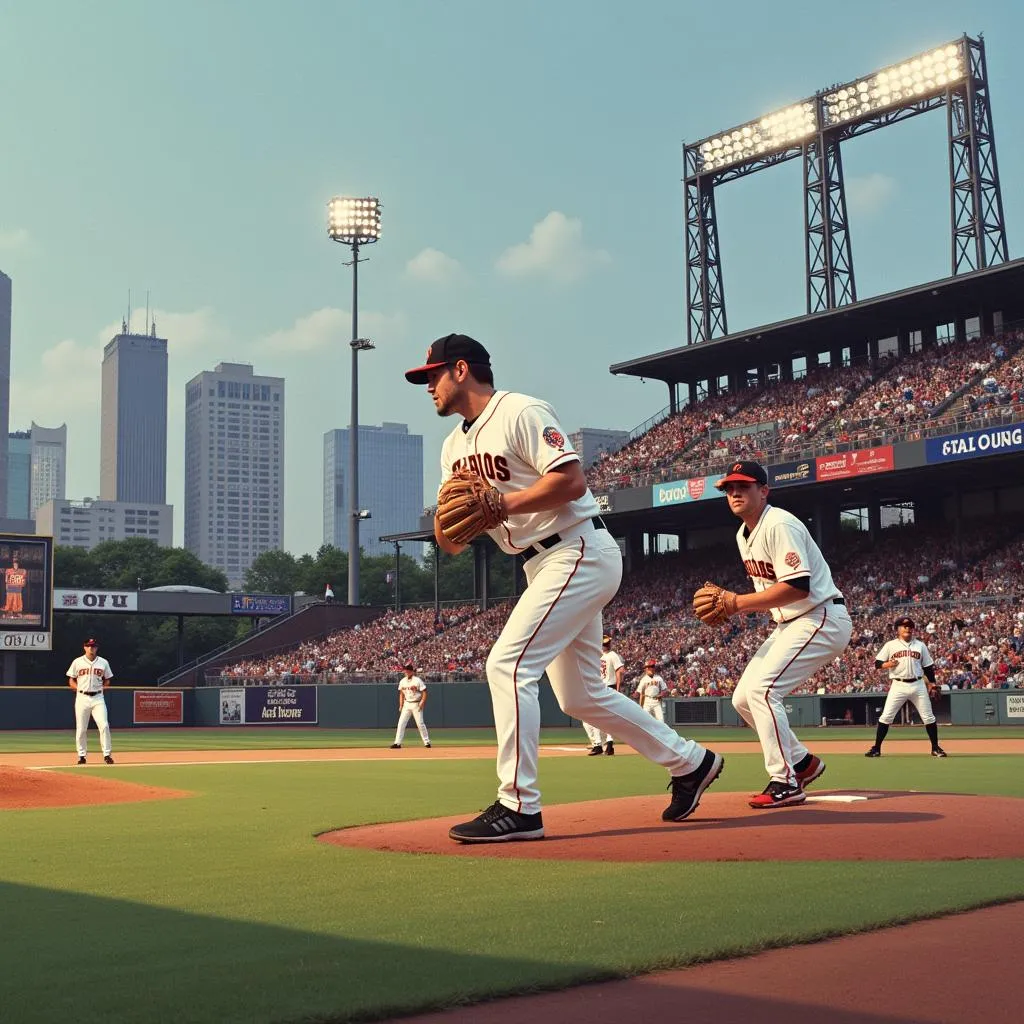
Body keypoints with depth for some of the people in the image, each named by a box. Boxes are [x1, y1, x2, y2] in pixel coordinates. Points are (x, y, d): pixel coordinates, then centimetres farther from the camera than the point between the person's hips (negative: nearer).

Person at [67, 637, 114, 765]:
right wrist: (79, 688, -6)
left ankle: (107, 755, -7)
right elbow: (71, 681, 9)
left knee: (104, 726, -11)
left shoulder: (103, 662, 7)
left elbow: (107, 680, 17)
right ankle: (82, 755, 12)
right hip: (82, 698, 0)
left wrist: (102, 687, -1)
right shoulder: (77, 662, 4)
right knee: (81, 729, 1)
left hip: (98, 698, 0)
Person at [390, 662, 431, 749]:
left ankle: (427, 742, 9)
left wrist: (422, 703, -18)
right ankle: (397, 743, -5)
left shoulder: (418, 680, -9)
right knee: (401, 723, -5)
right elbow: (401, 694, 15)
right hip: (406, 704, 5)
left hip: (416, 704, -5)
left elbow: (424, 692, -9)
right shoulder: (402, 681, 6)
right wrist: (401, 705, 7)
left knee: (420, 723, -3)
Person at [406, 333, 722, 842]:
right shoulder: (455, 447, 15)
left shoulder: (521, 412, -11)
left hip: (580, 553, -10)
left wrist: (503, 504, -23)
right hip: (544, 567, 10)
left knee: (508, 664, -17)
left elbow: (572, 480, -23)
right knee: (581, 697, 12)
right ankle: (690, 762, 26)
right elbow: (453, 544, 11)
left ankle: (518, 807, -12)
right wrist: (447, 522, -11)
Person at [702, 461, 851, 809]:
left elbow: (798, 587, -28)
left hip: (823, 619, -10)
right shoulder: (744, 535, 11)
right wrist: (730, 606, -1)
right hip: (790, 623, 10)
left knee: (762, 690, -21)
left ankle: (786, 783, -14)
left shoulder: (779, 525, -19)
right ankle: (803, 762, 20)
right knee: (743, 698, 7)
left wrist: (739, 602, -23)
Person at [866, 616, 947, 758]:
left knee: (929, 717, 3)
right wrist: (887, 664, -17)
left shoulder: (920, 645, 12)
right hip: (898, 686, -2)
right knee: (886, 717, -6)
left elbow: (928, 667, 14)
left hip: (918, 686, 2)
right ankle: (876, 748, 0)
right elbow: (877, 663, 3)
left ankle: (935, 748, 15)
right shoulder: (890, 645, 5)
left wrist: (933, 684, 5)